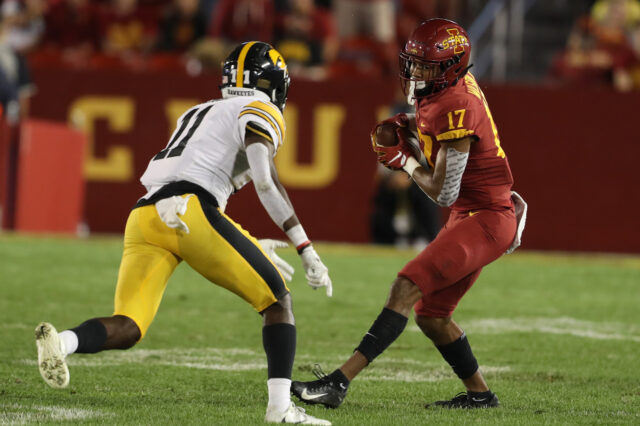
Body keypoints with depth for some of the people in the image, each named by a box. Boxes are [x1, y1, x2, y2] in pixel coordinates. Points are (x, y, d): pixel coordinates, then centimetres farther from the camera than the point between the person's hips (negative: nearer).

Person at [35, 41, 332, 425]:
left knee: (127, 330, -2)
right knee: (277, 299, 8)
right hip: (188, 212, -6)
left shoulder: (199, 114, 36)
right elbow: (265, 181, -5)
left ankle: (60, 341, -32)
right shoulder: (261, 112, 12)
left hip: (144, 218, 6)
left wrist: (253, 248, 40)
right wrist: (307, 249, -5)